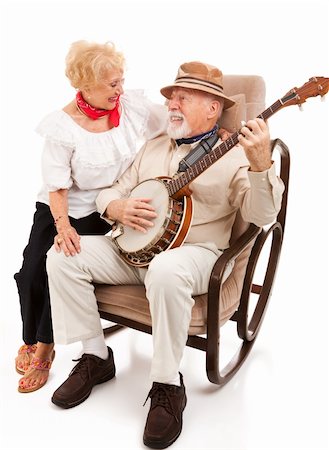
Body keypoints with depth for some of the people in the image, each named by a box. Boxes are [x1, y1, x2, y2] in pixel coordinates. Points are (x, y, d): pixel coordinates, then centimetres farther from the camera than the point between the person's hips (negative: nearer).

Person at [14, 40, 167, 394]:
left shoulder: (133, 105, -9)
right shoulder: (63, 125, -15)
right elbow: (57, 186, -15)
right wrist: (62, 225, -29)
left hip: (110, 211, 0)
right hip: (62, 209, 0)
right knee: (32, 270, -13)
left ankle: (44, 348, 4)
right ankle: (31, 341, 19)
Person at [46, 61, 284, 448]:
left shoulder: (234, 154, -2)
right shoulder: (153, 148, 17)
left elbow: (262, 216, -15)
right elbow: (110, 192, 18)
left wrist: (260, 165, -32)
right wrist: (119, 208, -7)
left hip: (194, 253, -6)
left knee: (166, 271, -40)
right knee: (62, 256, -11)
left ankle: (167, 385, -18)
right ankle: (95, 356, 3)